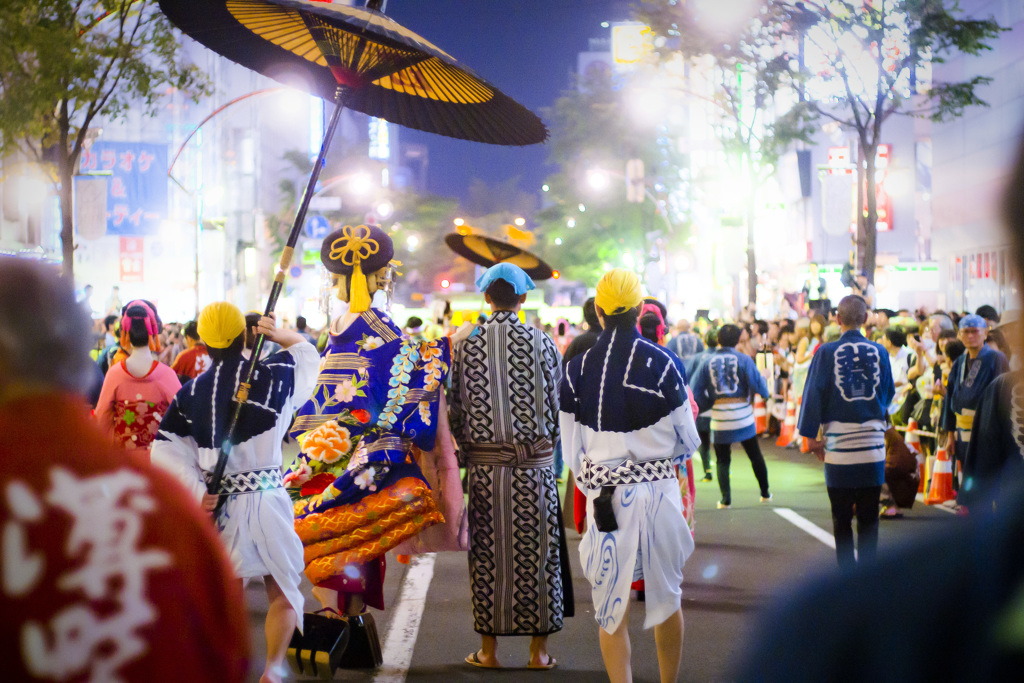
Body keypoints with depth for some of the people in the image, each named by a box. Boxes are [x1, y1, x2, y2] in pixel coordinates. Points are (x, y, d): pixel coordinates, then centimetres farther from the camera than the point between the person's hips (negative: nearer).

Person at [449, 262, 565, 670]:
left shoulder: (467, 347, -2)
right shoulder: (541, 343, -4)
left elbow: (457, 409, 3)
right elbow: (556, 402, 1)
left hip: (484, 464, 1)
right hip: (535, 464, -1)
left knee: (488, 554, 7)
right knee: (537, 551, 6)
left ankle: (488, 649, 14)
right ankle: (539, 649, 11)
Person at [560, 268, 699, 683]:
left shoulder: (577, 369, -3)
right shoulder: (661, 363, -8)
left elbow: (572, 451, 2)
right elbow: (688, 441, 1)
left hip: (604, 493, 0)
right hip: (658, 492, 0)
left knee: (610, 603, 10)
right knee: (666, 597, 16)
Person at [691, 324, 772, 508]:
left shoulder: (708, 362, 0)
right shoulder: (743, 359, -6)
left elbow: (697, 392, 0)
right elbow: (758, 386, -11)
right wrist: (764, 379, 10)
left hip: (719, 417, 1)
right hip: (743, 415, -1)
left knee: (722, 460, 10)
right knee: (755, 455, 16)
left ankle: (725, 499, 1)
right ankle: (765, 493, 25)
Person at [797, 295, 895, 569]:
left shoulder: (827, 352, -4)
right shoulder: (879, 352, 3)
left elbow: (814, 393, -4)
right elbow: (889, 393, 14)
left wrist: (811, 434, 2)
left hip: (839, 442, -2)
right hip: (873, 442, 2)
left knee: (841, 515, 5)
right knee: (868, 515, 8)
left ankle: (846, 570, 4)